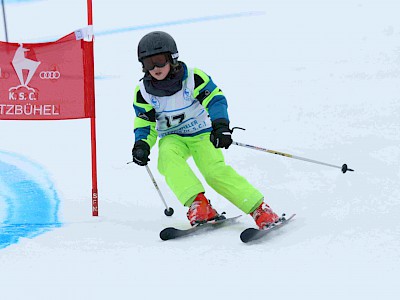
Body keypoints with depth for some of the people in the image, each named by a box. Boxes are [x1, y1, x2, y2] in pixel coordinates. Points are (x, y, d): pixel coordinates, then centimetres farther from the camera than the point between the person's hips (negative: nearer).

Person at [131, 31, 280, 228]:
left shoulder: (193, 77, -15)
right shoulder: (143, 91, -5)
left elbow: (215, 100, -19)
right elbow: (145, 124, 1)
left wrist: (220, 125, -37)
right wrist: (142, 144, -20)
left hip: (202, 134, -3)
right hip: (173, 138, 3)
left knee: (215, 170, -26)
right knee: (167, 156, -33)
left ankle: (260, 210, -22)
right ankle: (197, 204, -37)